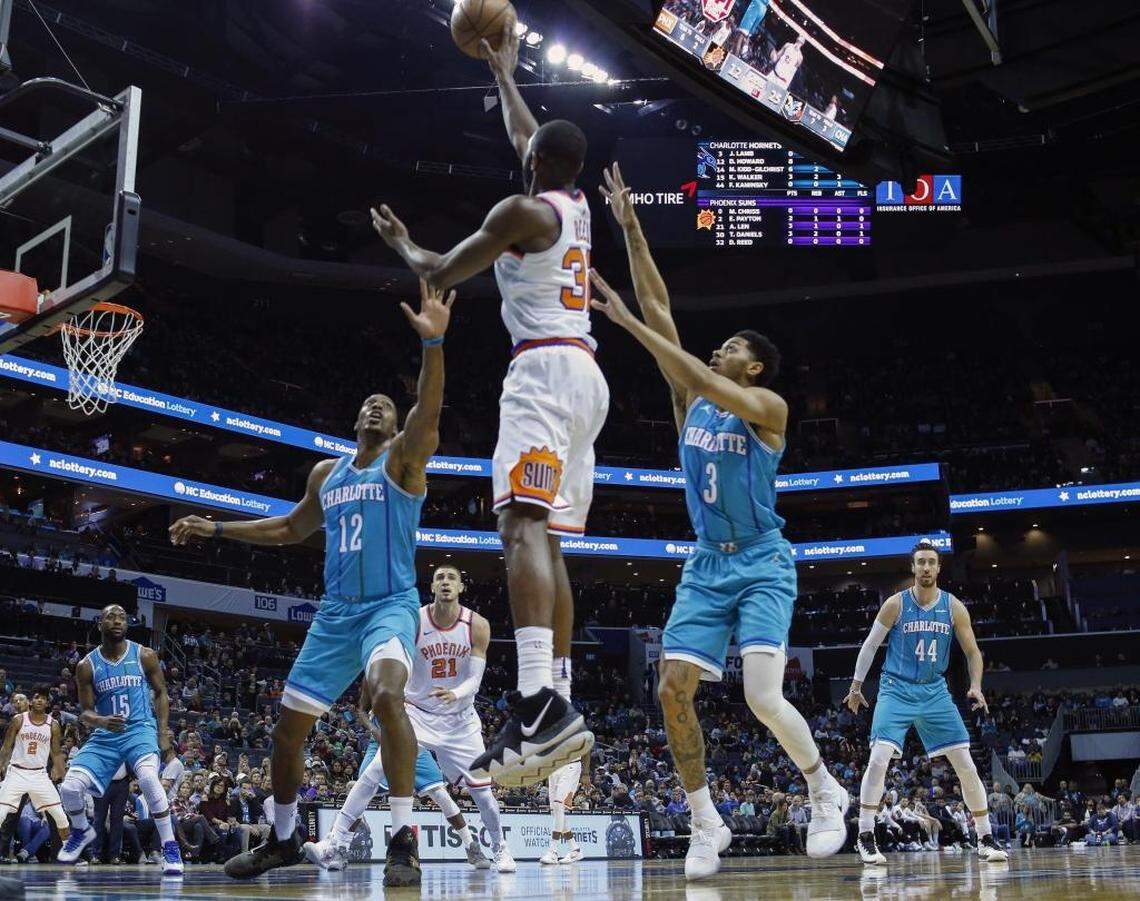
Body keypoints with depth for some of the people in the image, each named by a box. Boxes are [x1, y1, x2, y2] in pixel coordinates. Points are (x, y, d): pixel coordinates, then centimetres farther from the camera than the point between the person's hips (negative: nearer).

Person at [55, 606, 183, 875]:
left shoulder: (145, 656, -1)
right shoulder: (87, 665, 1)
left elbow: (161, 694, 7)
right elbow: (85, 712, 3)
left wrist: (163, 733, -3)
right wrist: (100, 721, -21)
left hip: (140, 729, -3)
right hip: (105, 735, 3)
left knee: (148, 779, -32)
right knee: (70, 788, -13)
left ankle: (170, 848, -21)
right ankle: (81, 831, 22)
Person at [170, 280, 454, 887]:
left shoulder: (404, 458, -1)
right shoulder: (326, 473, 15)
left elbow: (428, 410, -23)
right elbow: (292, 528, 30)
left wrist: (433, 342, -39)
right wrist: (215, 529, 25)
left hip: (391, 605, -6)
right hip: (335, 612, 6)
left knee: (386, 695, -35)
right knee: (287, 726, 7)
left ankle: (403, 842, -31)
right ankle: (282, 838, 30)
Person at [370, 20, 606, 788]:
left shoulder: (523, 210, -4)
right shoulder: (576, 206, 20)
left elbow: (442, 274, 3)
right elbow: (529, 137, 39)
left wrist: (403, 244, 24)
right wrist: (505, 73, 52)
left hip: (545, 369, -9)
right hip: (584, 374, 9)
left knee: (523, 522, -24)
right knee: (547, 538, 9)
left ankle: (540, 705, -40)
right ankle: (558, 706, 4)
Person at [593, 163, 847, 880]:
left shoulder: (769, 407, -5)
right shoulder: (692, 403, 9)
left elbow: (707, 382, -24)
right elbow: (662, 308, 5)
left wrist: (629, 324, -26)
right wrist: (630, 227, 1)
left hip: (763, 565, -5)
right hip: (706, 566, 6)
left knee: (764, 697, -17)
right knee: (673, 692, -7)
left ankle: (826, 792, 9)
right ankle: (707, 824, 7)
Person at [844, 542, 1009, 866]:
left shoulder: (953, 607, -1)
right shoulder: (896, 604, -6)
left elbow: (972, 651, 5)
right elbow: (870, 645, 2)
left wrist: (976, 687, -11)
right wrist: (856, 687, 3)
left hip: (935, 692, 2)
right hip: (897, 690, -2)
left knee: (966, 765, -2)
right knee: (879, 758, -19)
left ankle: (986, 839, 11)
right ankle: (865, 838, -11)